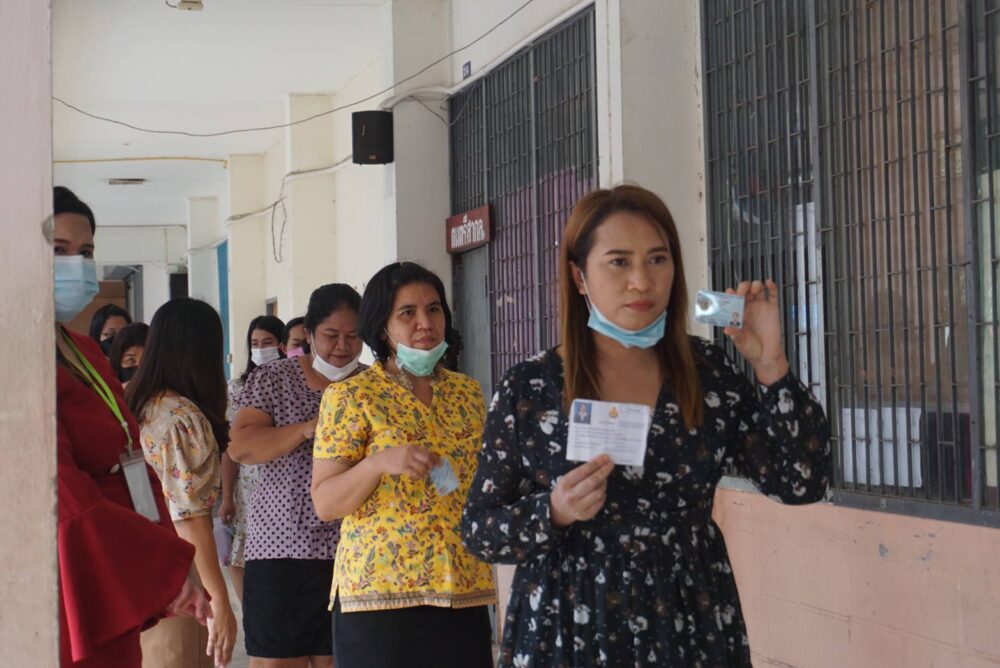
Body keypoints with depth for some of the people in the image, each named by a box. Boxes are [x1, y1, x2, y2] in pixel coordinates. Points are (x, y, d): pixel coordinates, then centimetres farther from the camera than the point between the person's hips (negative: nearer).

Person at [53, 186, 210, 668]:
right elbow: (66, 502, -21)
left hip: (116, 601, 9)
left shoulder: (85, 352, 15)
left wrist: (168, 569, 3)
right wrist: (168, 568, -13)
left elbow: (134, 466, 16)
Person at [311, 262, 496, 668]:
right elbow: (324, 503, -7)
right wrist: (380, 462, -23)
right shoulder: (351, 397, -3)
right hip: (379, 590, -4)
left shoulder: (468, 393, 11)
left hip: (463, 593, 4)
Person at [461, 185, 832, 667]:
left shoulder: (709, 374, 0)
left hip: (694, 627, 2)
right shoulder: (527, 390, -5)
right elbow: (478, 529, -1)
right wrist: (554, 513, -20)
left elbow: (802, 483, -4)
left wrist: (770, 365, -11)